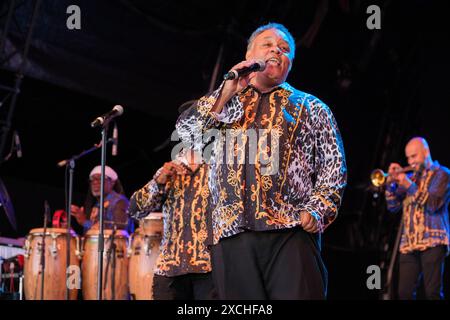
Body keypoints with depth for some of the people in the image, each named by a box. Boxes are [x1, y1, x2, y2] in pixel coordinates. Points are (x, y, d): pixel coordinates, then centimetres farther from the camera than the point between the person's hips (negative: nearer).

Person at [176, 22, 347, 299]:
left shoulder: (310, 107, 19)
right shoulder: (222, 107, 24)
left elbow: (333, 165, 11)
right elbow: (186, 132, 7)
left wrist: (318, 211, -6)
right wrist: (226, 93, 1)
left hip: (291, 232, -1)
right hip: (231, 234, 2)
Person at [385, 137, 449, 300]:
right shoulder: (410, 177, 20)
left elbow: (433, 204, -10)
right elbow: (393, 206, 15)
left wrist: (410, 186, -12)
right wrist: (391, 183, 1)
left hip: (432, 242, -5)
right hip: (409, 244, 5)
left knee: (433, 292, -10)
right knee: (404, 293, -2)